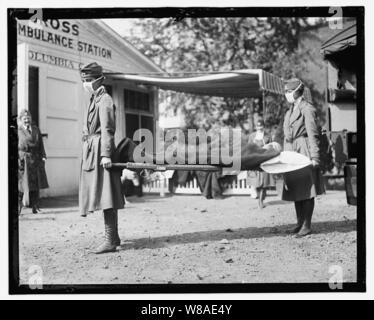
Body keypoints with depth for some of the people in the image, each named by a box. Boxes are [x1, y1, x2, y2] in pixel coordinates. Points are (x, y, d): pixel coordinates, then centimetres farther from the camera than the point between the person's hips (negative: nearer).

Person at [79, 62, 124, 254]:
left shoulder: (105, 100, -8)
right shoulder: (94, 100, 20)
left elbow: (107, 129, -16)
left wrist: (106, 154, -22)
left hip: (99, 151, -10)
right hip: (91, 151, 10)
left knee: (105, 196, -10)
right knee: (103, 196, 13)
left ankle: (110, 241, -8)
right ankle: (114, 237, 22)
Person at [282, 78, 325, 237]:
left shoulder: (307, 109, -8)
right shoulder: (290, 110, 17)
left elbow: (313, 135, -12)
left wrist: (314, 158, -16)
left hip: (304, 151, -8)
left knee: (307, 190, -3)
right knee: (295, 190, 10)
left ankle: (307, 226, 2)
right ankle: (300, 223, 19)